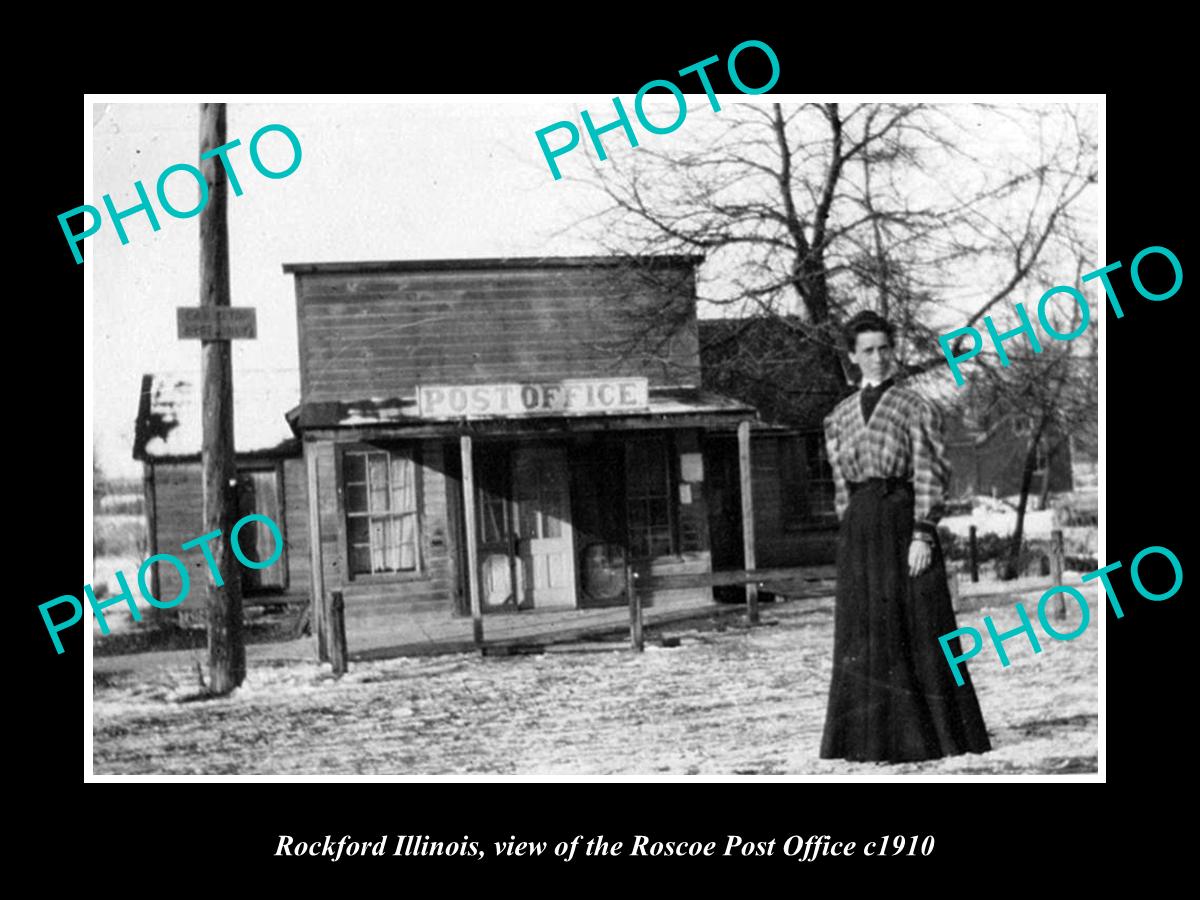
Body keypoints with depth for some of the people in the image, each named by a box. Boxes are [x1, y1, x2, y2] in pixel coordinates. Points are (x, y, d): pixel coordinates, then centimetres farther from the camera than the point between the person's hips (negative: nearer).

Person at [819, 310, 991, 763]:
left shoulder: (915, 407, 2)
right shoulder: (840, 416, 15)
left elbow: (930, 474, -5)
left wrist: (923, 535, -14)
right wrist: (849, 533, 9)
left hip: (903, 517, -4)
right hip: (859, 529, 4)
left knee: (918, 626, -2)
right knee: (862, 630, 4)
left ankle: (935, 732, 6)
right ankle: (870, 736, 10)